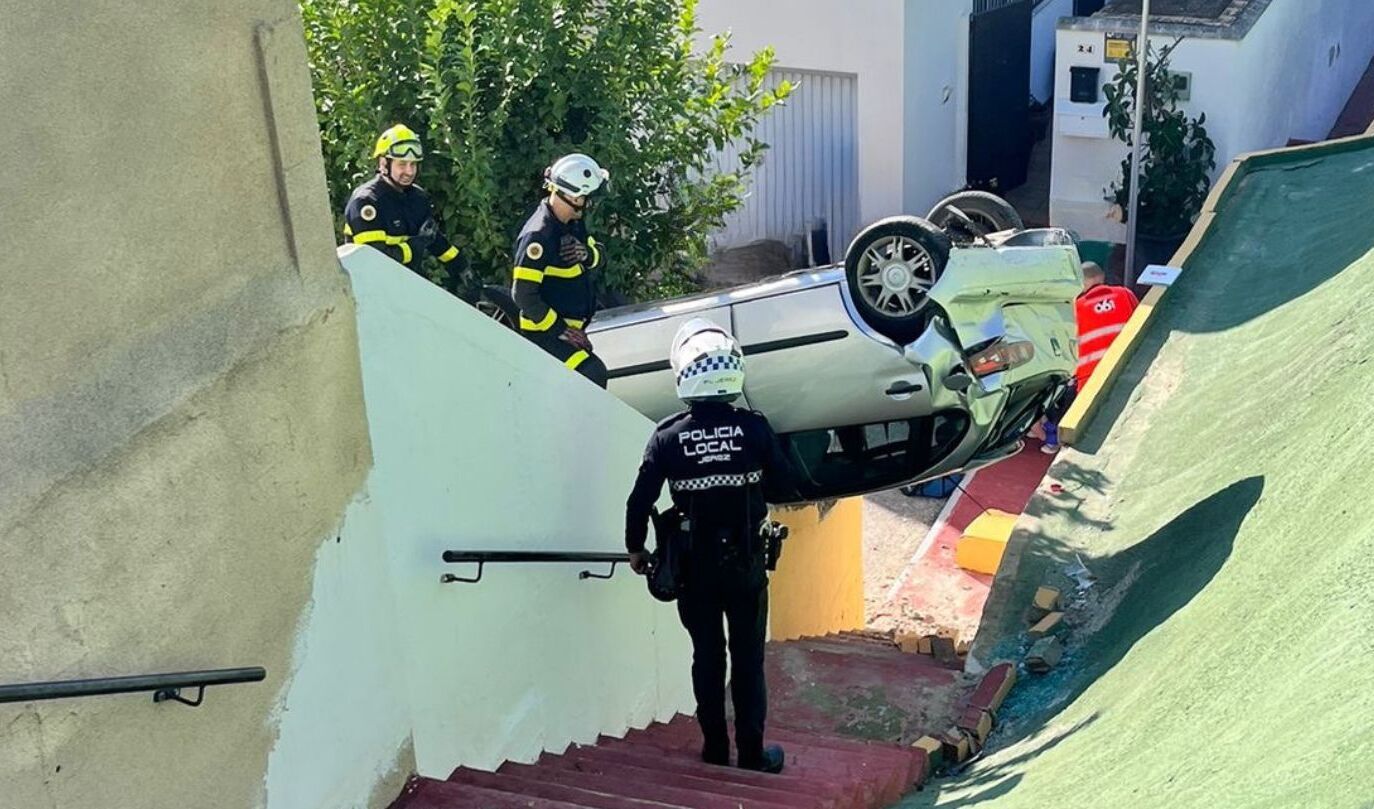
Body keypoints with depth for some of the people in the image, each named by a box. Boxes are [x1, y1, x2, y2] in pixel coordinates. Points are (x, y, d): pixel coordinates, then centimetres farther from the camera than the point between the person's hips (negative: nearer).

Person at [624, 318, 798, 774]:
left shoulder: (668, 436, -10)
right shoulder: (754, 428, -11)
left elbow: (641, 500, -7)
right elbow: (785, 487, -4)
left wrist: (635, 548, 8)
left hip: (695, 566, 0)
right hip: (747, 564, 0)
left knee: (707, 658, 13)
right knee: (748, 659, 11)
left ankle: (715, 751, 21)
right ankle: (752, 753, 16)